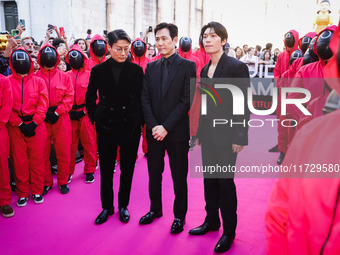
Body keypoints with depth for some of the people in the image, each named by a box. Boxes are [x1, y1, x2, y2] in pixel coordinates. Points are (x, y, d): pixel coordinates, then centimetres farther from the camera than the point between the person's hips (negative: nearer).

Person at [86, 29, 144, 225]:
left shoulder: (136, 70, -2)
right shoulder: (99, 70, -1)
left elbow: (141, 99, 4)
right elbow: (90, 97, 11)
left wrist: (140, 122, 0)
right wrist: (95, 118, 5)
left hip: (130, 126, 0)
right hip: (106, 126, 0)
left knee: (127, 169, 10)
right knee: (106, 169, 9)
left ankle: (123, 205, 28)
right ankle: (107, 207, 27)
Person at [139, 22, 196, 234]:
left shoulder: (188, 66, -4)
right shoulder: (150, 67, 9)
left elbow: (186, 101, -11)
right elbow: (145, 99, 5)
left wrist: (166, 127, -15)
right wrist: (153, 126, -8)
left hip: (177, 131, -4)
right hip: (154, 131, 4)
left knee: (179, 176, 7)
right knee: (154, 173, 15)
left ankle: (179, 215, 25)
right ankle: (155, 209, 35)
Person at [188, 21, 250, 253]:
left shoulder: (236, 66, -10)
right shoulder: (205, 69, 11)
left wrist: (240, 137, -16)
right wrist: (200, 132, 13)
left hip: (226, 133, -7)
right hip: (208, 133, 7)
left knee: (225, 180, 1)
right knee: (209, 178, 14)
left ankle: (229, 230, 19)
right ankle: (211, 221, 31)